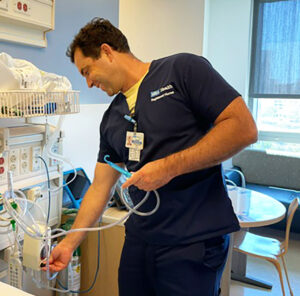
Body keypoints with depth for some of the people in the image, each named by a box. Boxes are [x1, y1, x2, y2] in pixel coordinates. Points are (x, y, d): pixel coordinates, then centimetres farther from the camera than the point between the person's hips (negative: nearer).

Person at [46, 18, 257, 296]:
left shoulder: (183, 69, -8)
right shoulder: (111, 119, 10)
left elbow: (244, 127, -16)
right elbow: (100, 187, 13)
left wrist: (170, 167, -19)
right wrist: (70, 243, 12)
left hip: (194, 241, -6)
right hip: (139, 239, 6)